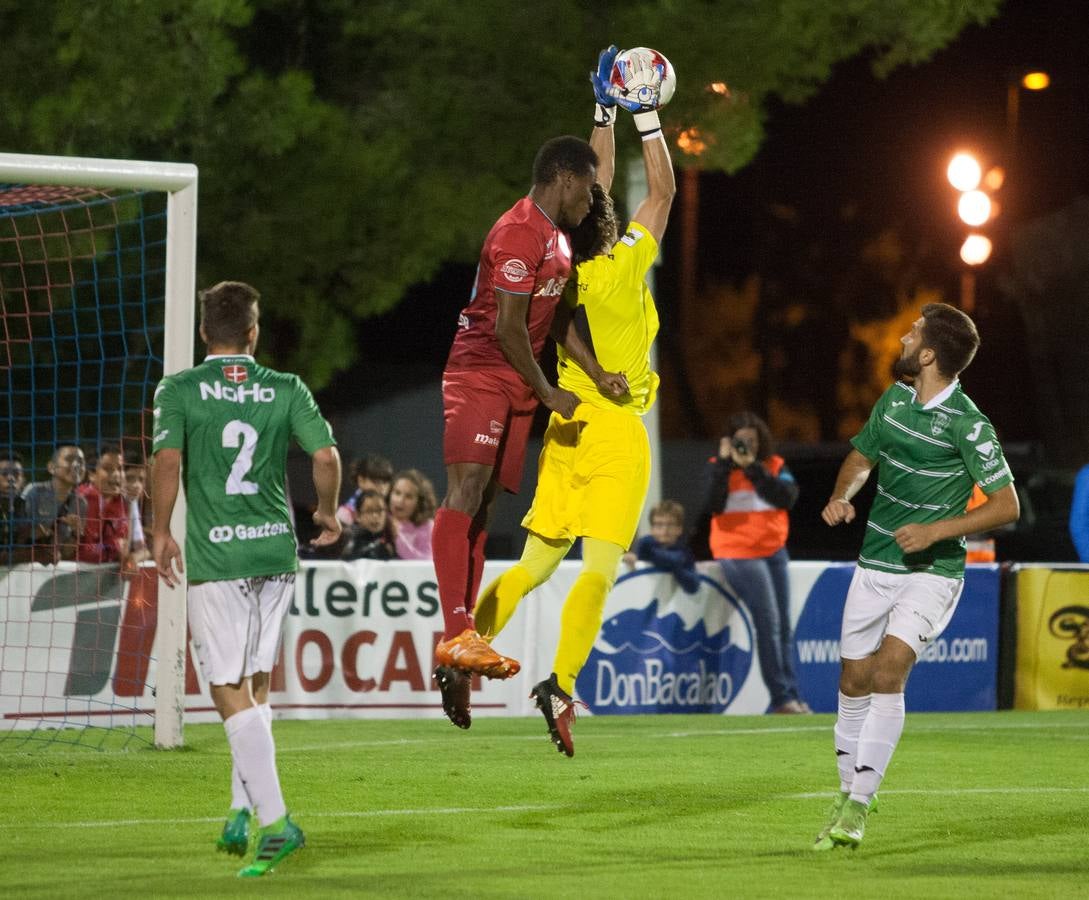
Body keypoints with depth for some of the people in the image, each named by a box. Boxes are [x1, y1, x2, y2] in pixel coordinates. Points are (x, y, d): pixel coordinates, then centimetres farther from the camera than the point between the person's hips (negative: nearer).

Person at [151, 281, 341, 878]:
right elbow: (326, 455, -5)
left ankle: (274, 821, -12)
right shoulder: (286, 390, 4)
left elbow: (168, 460, -14)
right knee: (257, 684, 17)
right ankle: (242, 811, 19)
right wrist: (327, 513, 13)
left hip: (214, 557, -3)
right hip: (276, 549, 3)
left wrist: (160, 532, -2)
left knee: (231, 693, -2)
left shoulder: (178, 390, -2)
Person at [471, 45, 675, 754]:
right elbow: (663, 192, -1)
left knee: (536, 563, 12)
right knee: (600, 567, -10)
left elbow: (597, 188, 17)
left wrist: (606, 115, 20)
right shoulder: (624, 269, -11)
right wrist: (647, 118, 5)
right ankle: (561, 682, -22)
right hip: (617, 434, -6)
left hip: (567, 429, 6)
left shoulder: (564, 269, 4)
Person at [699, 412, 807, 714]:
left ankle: (792, 694, 11)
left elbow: (787, 497, -13)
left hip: (775, 551, 4)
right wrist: (725, 463, -18)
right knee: (768, 623, -13)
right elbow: (712, 506, -15)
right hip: (739, 554, -4)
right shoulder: (718, 468, 0)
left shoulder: (775, 466, 6)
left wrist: (752, 468, -18)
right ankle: (781, 697, -13)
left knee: (784, 625, 6)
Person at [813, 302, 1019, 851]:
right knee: (853, 683, 7)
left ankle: (858, 806, -17)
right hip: (874, 565, 6)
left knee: (888, 672, -21)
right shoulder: (894, 399, 4)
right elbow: (861, 457, 21)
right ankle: (847, 794, 23)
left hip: (930, 572, -6)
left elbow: (1006, 506, -14)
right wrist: (841, 496, 0)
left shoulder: (966, 424, -15)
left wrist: (937, 530, -22)